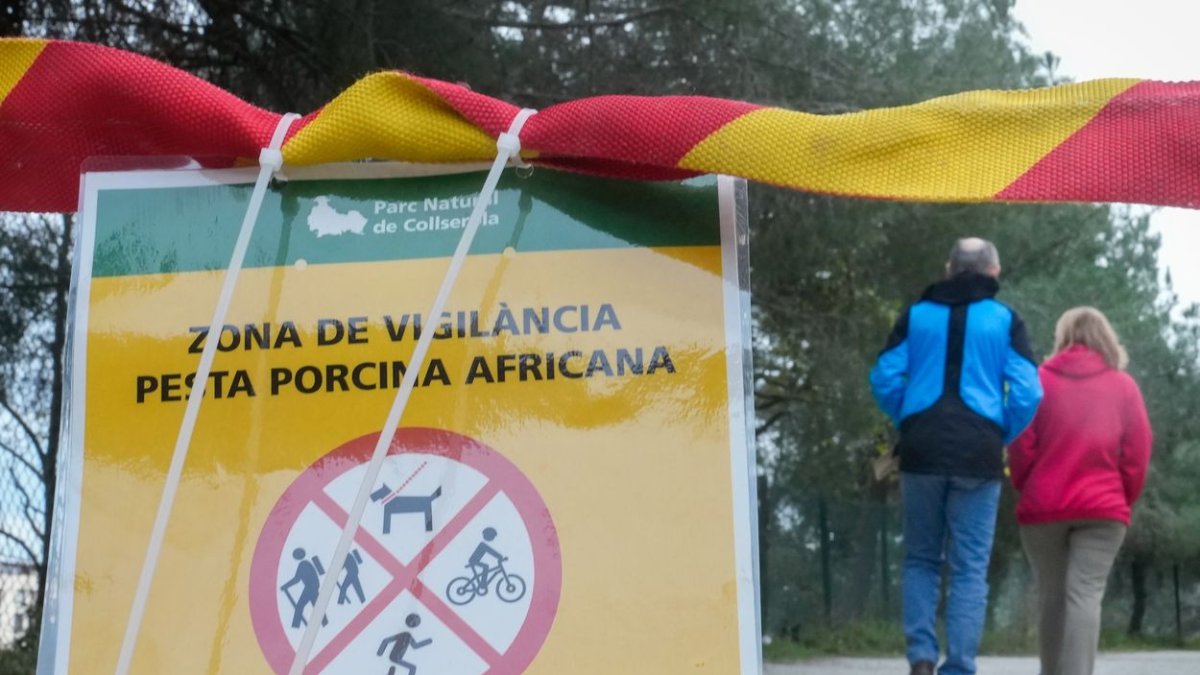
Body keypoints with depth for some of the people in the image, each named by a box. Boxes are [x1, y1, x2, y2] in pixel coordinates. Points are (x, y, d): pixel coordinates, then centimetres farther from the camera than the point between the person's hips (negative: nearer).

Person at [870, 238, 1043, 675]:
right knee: (970, 569, 4)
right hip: (979, 457, -1)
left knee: (921, 559, 13)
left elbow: (885, 380, 2)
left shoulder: (915, 316, 9)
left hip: (921, 452, 1)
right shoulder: (1004, 320, 4)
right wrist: (1003, 437, 9)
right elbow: (1027, 392, -5)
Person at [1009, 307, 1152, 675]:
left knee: (1052, 599, 12)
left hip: (1043, 507, 1)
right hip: (1103, 508, -1)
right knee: (1086, 595, -7)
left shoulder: (1040, 380, 3)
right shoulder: (1124, 385, 6)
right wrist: (1122, 500, 14)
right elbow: (1138, 454, 2)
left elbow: (1021, 447, -1)